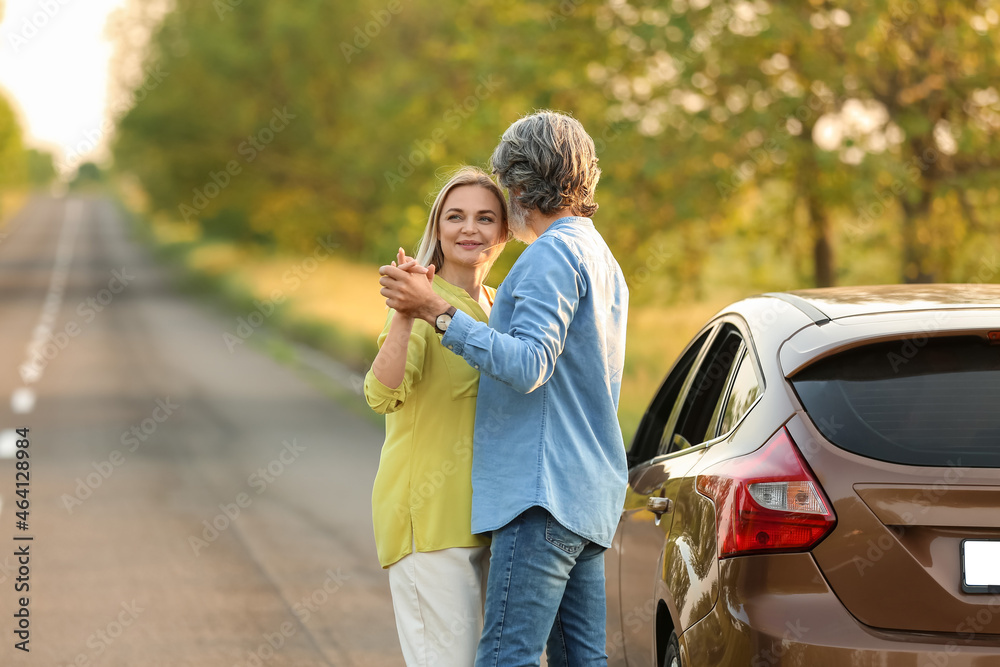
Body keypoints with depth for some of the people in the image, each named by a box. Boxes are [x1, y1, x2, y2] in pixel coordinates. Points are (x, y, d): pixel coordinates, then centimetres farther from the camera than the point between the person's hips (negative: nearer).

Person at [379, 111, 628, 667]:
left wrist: (438, 311, -21)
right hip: (591, 493, 10)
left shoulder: (553, 253, -10)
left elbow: (527, 365, -22)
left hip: (546, 491, -10)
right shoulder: (601, 257, 22)